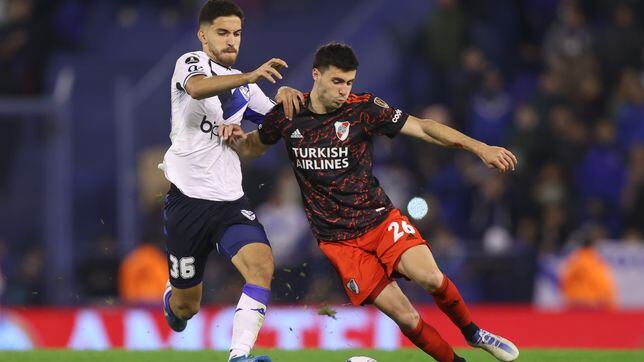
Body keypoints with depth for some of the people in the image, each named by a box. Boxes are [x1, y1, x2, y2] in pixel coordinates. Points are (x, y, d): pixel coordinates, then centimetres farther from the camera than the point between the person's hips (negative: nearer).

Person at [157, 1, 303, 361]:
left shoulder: (243, 85, 15)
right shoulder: (192, 62, -5)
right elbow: (197, 88, -29)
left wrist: (285, 97, 0)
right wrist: (250, 76, -43)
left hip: (231, 201, 5)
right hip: (188, 199, -5)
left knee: (262, 264, -25)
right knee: (186, 307, 6)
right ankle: (171, 298, 43)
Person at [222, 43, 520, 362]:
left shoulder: (363, 108, -6)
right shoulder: (287, 115, -1)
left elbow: (423, 128, -9)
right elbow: (253, 147, 17)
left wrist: (479, 148, -19)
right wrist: (237, 138, -6)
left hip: (379, 216, 0)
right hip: (338, 239, 0)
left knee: (429, 277, -26)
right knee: (405, 316, -14)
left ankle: (472, 332, 1)